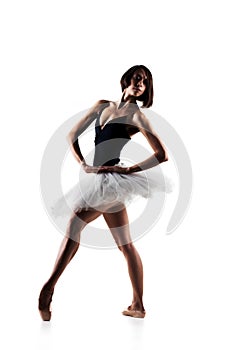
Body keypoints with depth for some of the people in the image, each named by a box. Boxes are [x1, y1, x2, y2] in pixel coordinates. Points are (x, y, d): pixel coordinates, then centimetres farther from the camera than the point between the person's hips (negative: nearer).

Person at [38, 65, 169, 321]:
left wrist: (130, 169, -13)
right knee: (125, 245, 10)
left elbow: (162, 154, -7)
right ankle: (138, 306, 18)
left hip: (112, 180, -7)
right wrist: (83, 165, 0)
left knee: (74, 224, -17)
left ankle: (49, 287, -14)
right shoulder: (102, 106, 15)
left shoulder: (136, 115, -1)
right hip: (99, 180, 7)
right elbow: (72, 135, 14)